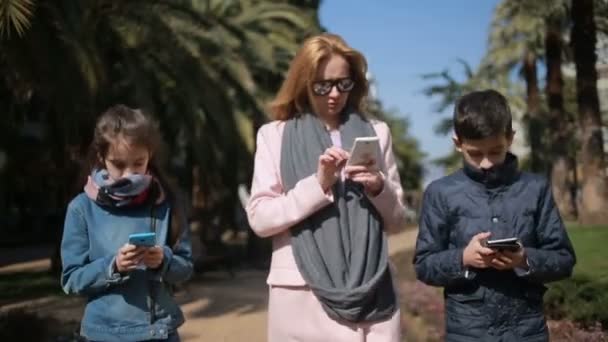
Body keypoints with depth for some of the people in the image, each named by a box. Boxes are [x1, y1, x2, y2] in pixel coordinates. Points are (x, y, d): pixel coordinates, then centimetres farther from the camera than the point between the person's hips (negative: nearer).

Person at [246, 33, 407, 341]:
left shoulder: (376, 133, 11)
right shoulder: (275, 135, 6)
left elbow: (396, 220, 12)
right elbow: (259, 217, -3)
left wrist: (379, 188, -8)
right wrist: (317, 184, -15)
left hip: (370, 293, 2)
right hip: (302, 295, -1)